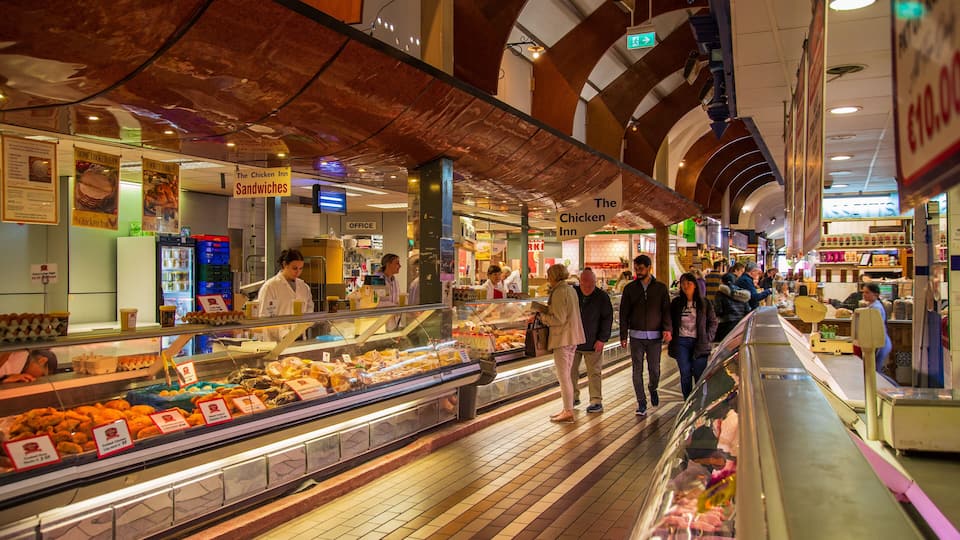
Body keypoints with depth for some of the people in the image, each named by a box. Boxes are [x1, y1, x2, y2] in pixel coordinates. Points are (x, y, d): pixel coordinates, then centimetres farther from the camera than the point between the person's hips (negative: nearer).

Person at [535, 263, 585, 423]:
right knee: (566, 376, 16)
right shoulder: (570, 290, 14)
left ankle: (568, 412, 1)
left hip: (562, 338, -10)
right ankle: (567, 409, 22)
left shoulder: (559, 292, -16)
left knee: (563, 376, -3)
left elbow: (559, 319, -21)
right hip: (572, 338, 10)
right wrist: (546, 310, 11)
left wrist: (542, 316, -8)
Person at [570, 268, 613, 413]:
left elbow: (607, 318, -4)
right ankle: (574, 397, 22)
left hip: (593, 343, -3)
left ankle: (596, 401, 8)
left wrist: (602, 339, -9)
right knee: (570, 371, 9)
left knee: (594, 373, 2)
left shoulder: (602, 297, -7)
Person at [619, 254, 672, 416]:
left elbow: (666, 310, 1)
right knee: (637, 370, -1)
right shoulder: (630, 288, 4)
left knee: (654, 369, 4)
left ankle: (653, 388, 36)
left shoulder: (660, 288, 3)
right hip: (636, 336, 0)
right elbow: (624, 313, 4)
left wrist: (667, 329, -15)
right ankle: (641, 403, 7)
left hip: (655, 336, 0)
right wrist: (623, 336, -2)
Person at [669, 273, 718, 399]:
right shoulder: (676, 303, 7)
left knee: (700, 375, -2)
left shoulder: (704, 303, 3)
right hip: (681, 342, 1)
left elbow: (713, 321, 9)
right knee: (685, 374, 2)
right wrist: (671, 336, 2)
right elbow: (670, 321, 13)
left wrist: (708, 338, 0)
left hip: (699, 342, -1)